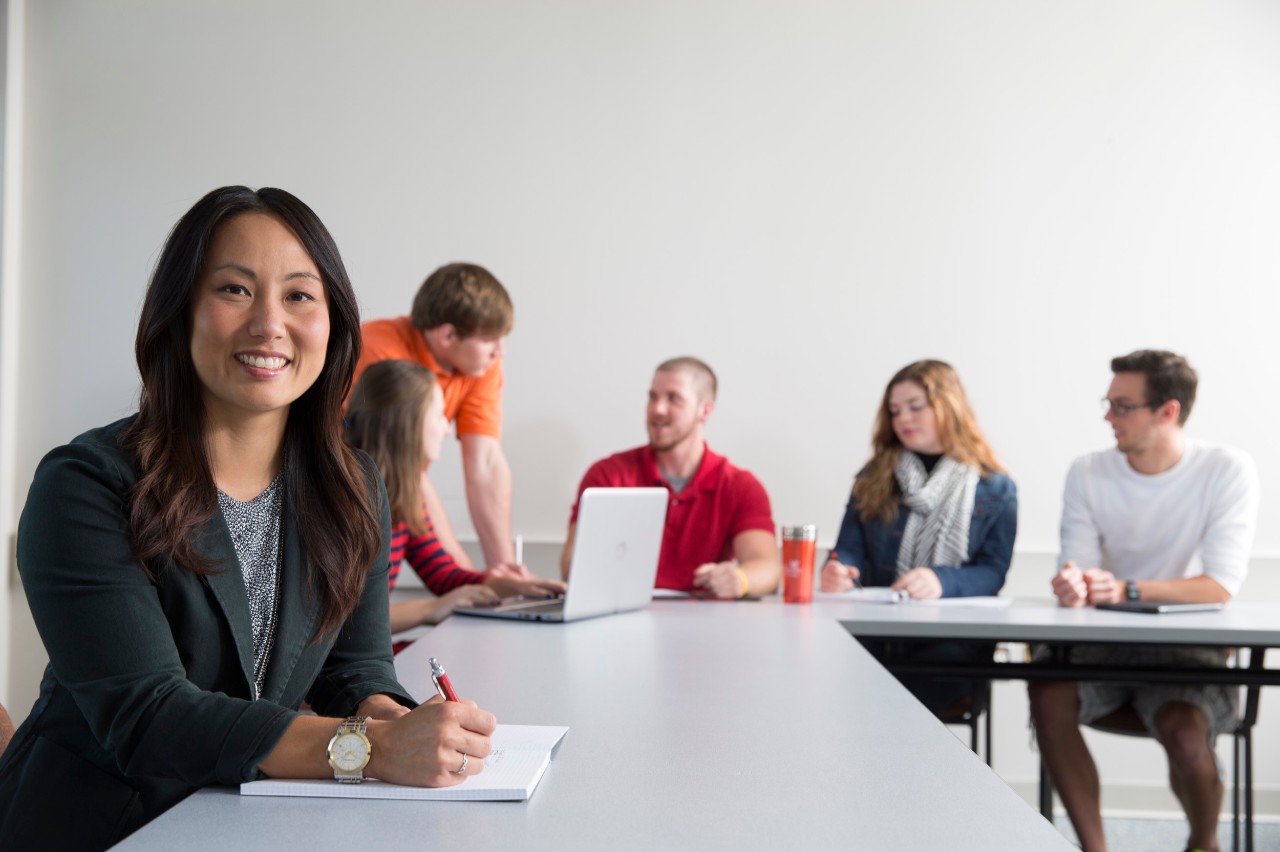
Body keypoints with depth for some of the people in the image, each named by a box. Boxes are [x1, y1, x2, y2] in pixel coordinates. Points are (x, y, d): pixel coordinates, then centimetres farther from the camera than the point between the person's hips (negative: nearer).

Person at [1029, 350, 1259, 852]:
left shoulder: (1227, 471, -7)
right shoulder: (1089, 473, 3)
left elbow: (1221, 586, -15)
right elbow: (1078, 566, -1)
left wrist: (1127, 591, -29)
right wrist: (1071, 584, -27)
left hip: (1186, 646, -3)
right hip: (1104, 644, 3)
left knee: (1185, 734, -30)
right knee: (1047, 693, -27)